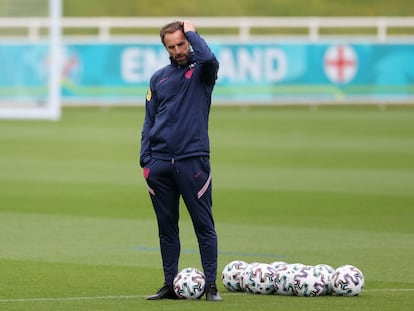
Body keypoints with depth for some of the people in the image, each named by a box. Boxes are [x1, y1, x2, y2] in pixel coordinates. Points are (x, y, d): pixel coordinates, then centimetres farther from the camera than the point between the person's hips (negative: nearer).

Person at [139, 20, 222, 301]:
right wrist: (145, 160, 5)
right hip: (160, 163, 4)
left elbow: (209, 59, -23)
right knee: (167, 227, 8)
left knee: (204, 225, -4)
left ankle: (211, 285, -2)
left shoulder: (201, 71, 2)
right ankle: (170, 285, 14)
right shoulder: (159, 78, 14)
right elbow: (149, 120, 14)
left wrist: (191, 31, -7)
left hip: (193, 161, -4)